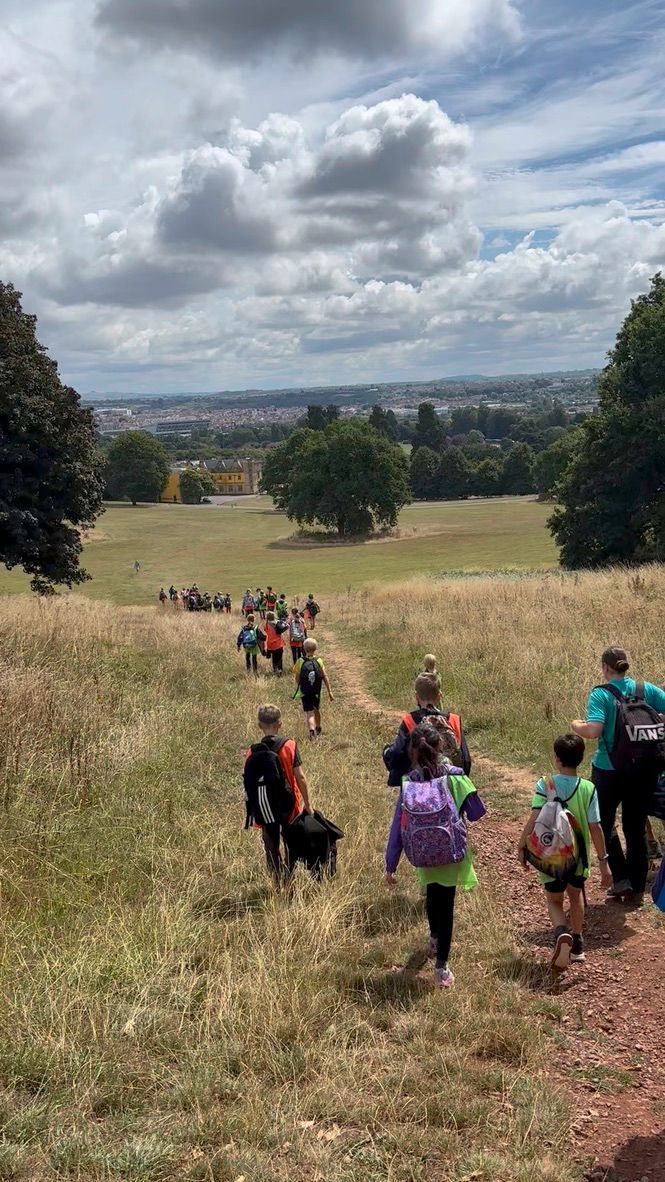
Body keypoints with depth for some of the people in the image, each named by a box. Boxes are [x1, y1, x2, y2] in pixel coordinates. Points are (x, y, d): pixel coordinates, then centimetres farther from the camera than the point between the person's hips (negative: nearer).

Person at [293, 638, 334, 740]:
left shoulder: (300, 662, -13)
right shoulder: (319, 661, -8)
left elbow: (297, 679, -6)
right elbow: (325, 677, -7)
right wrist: (329, 691, -1)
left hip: (305, 693, -3)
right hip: (317, 692, 3)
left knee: (309, 713, -3)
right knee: (316, 710, 24)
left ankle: (312, 731, -27)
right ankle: (318, 730, 44)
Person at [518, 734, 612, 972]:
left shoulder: (545, 784, -15)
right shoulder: (588, 789, -10)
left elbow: (534, 820, -21)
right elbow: (595, 827, -10)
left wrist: (522, 847, -8)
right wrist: (603, 861, -2)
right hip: (579, 855, 2)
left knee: (554, 901, 15)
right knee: (575, 895, 27)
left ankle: (561, 933, -15)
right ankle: (577, 945, 37)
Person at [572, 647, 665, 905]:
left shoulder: (601, 694, -13)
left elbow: (593, 730, -25)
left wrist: (576, 726, -5)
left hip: (609, 770, -3)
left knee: (604, 823, 18)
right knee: (636, 828, 14)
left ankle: (621, 879, 10)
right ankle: (637, 889, 21)